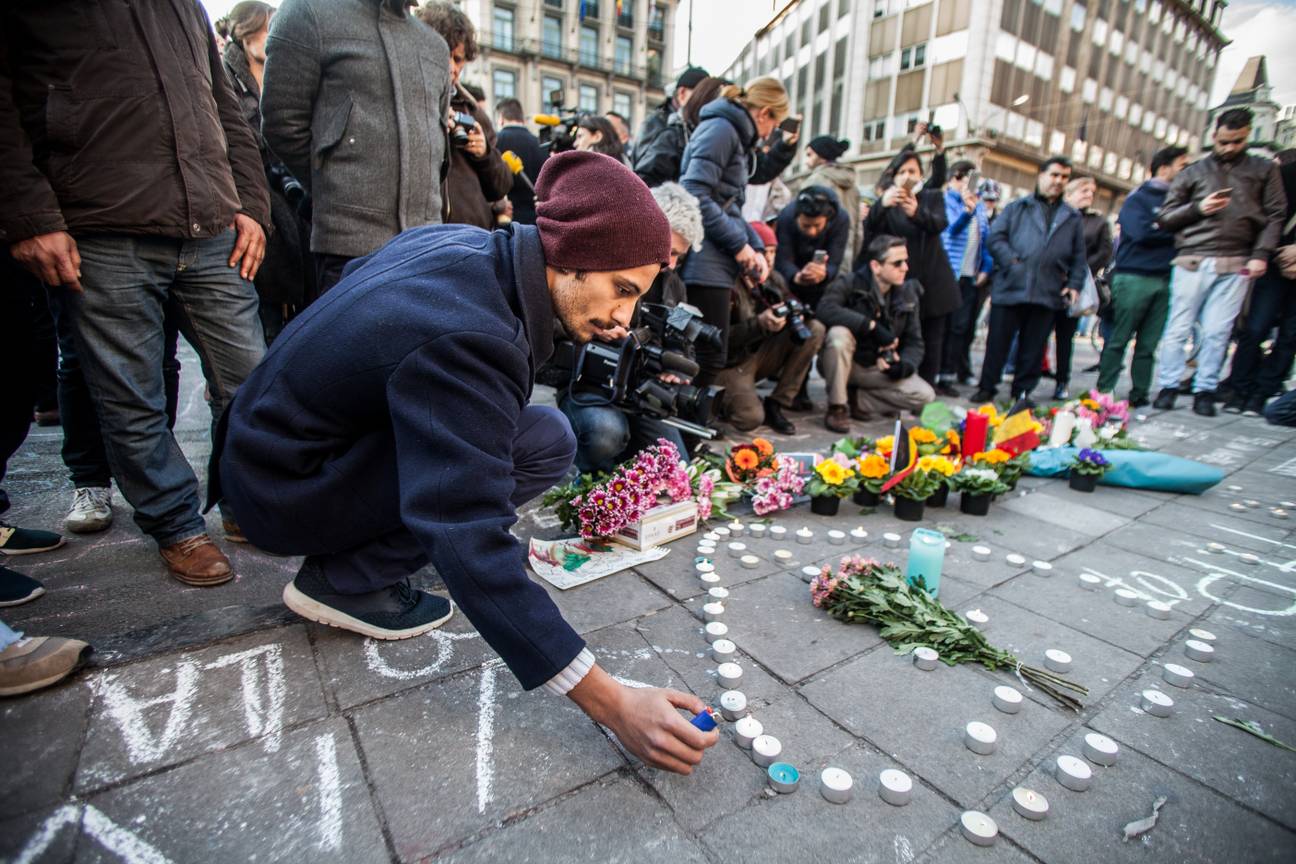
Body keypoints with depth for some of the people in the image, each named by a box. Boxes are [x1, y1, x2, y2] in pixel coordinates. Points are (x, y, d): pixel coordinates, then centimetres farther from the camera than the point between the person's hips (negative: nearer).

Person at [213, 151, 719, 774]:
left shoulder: (459, 241, -5)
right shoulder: (465, 339, -33)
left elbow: (357, 272, 17)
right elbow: (471, 549, -37)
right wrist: (610, 704, -35)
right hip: (284, 493, -9)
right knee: (542, 442, -22)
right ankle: (345, 580, -7)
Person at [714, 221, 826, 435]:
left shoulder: (774, 279, 3)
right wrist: (759, 324, -31)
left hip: (763, 354, 7)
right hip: (731, 363, -7)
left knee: (815, 329, -9)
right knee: (751, 418, -29)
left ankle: (775, 405, -6)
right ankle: (724, 399, 11)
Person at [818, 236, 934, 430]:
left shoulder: (908, 293, 0)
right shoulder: (850, 283, -14)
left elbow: (914, 342, 2)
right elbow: (825, 308, -34)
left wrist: (905, 364, -20)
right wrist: (872, 326, -35)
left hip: (879, 369, 4)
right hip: (846, 364, -4)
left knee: (925, 396, -16)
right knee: (839, 333, -35)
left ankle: (855, 399, -1)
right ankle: (837, 406, -19)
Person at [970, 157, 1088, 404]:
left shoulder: (1073, 218, 19)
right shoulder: (1017, 208, 11)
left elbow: (1079, 258, 18)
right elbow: (995, 237, 0)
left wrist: (1074, 284, 6)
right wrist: (1011, 262, -12)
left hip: (1048, 294, 3)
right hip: (1010, 288, -3)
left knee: (1033, 347, 7)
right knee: (998, 343, 1)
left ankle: (1022, 392, 17)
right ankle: (986, 389, 13)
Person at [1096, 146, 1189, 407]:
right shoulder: (1138, 198, 3)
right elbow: (1141, 232, -12)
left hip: (1165, 279, 5)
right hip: (1134, 277, -5)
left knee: (1149, 344, 4)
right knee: (1118, 340, -4)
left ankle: (1139, 396, 8)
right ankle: (1103, 393, 2)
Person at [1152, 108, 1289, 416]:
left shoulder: (1264, 170, 15)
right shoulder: (1194, 172, 14)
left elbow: (1275, 216, 10)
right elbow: (1165, 216, 10)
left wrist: (1262, 253, -4)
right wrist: (1198, 208, -7)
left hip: (1236, 265, 1)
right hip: (1193, 261, 0)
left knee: (1217, 331, -2)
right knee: (1178, 328, -1)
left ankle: (1204, 390, 5)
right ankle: (1168, 387, 6)